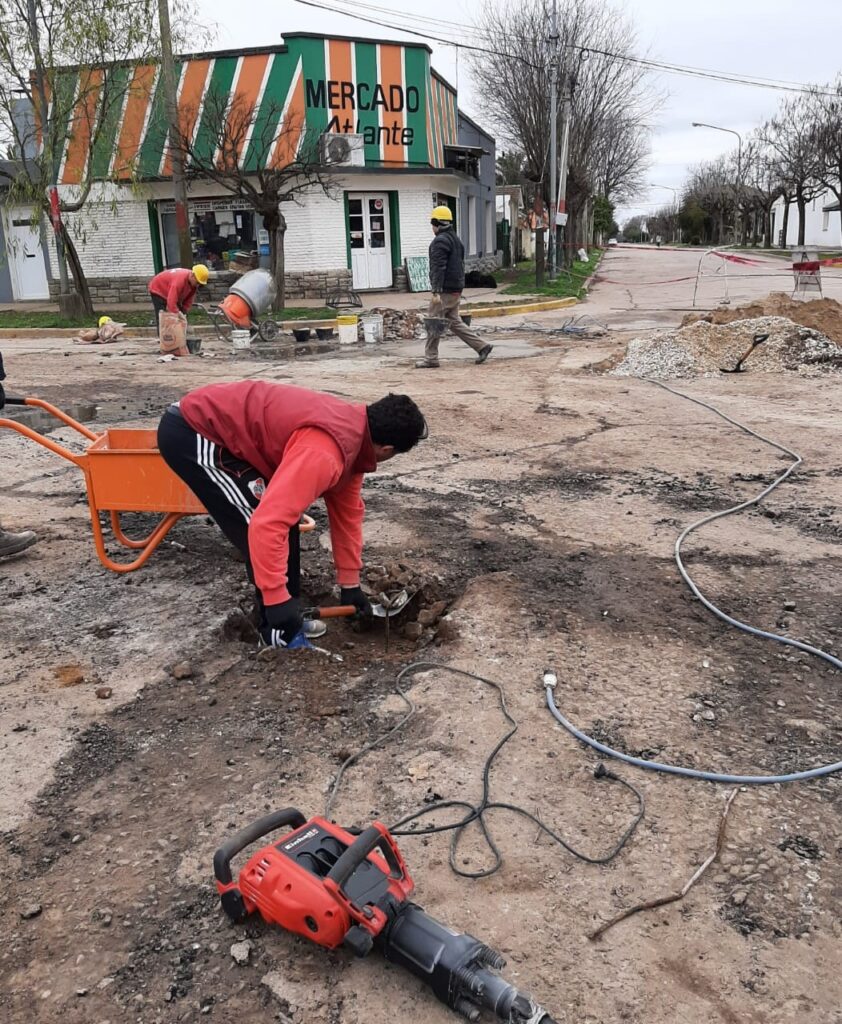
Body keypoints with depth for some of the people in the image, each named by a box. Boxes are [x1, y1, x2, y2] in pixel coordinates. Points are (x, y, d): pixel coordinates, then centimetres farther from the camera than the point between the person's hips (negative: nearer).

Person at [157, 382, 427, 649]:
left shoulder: (353, 428, 4)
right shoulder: (325, 452, -28)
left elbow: (347, 511, 13)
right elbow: (267, 523, -35)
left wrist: (350, 585, 18)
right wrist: (277, 599, -27)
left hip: (220, 423, 10)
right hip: (190, 433, -10)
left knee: (285, 516, 12)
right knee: (278, 524, -9)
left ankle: (291, 620, 23)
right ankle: (280, 635, 5)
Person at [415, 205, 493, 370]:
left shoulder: (440, 241, -14)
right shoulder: (456, 239, 18)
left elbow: (438, 268, -21)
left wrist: (436, 291, -24)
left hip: (445, 290, -10)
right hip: (456, 289, 10)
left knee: (434, 323, -3)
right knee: (454, 322, 15)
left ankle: (431, 359, 0)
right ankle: (481, 347, 11)